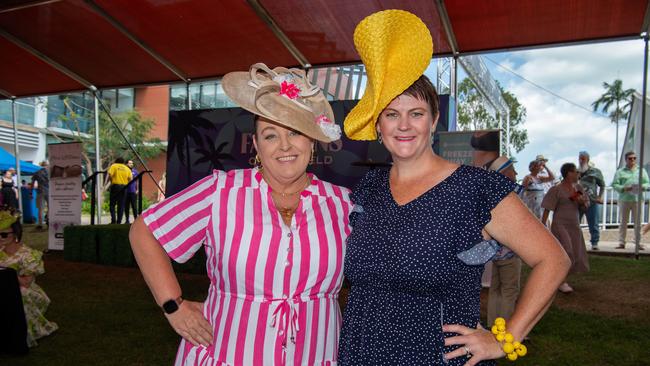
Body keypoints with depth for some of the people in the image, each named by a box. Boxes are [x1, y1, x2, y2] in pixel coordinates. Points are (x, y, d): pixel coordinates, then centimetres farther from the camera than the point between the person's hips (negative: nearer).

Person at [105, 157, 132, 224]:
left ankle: (113, 220, -9)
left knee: (112, 204, 3)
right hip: (124, 187, 3)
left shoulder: (113, 166, 5)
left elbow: (109, 175, -8)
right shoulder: (127, 168, 14)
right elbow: (130, 178, 4)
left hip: (115, 186, -3)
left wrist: (106, 182, 5)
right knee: (121, 205, 6)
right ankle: (119, 222, 4)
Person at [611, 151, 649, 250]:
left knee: (637, 222, -1)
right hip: (624, 199, -1)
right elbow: (614, 184, 1)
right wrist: (623, 188, -16)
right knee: (623, 222, 3)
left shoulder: (641, 170, 14)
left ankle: (638, 242, 4)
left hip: (637, 199, 1)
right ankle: (621, 242, 7)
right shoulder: (620, 172, 8)